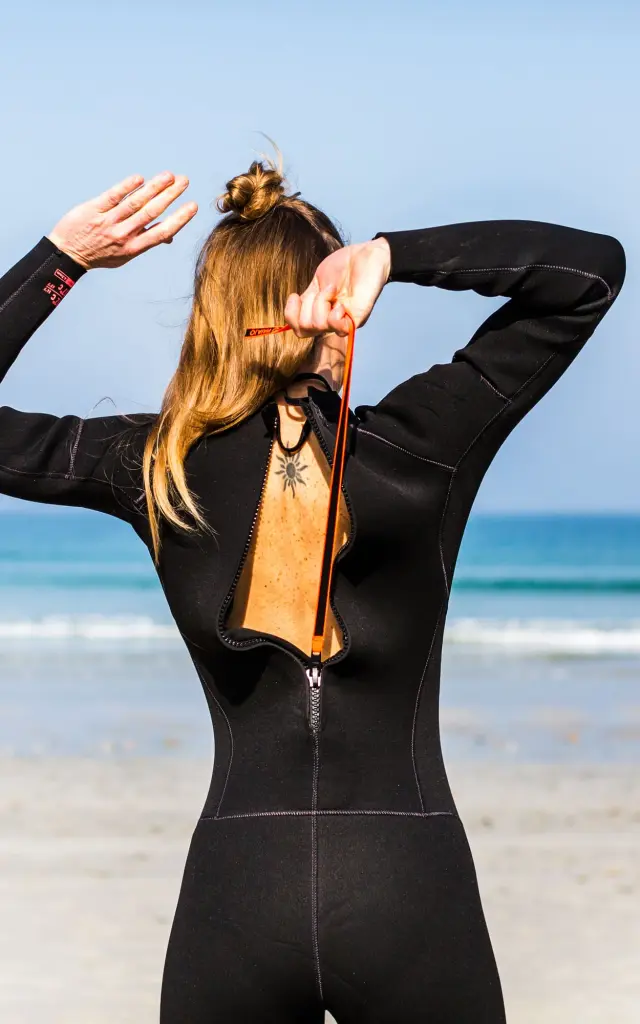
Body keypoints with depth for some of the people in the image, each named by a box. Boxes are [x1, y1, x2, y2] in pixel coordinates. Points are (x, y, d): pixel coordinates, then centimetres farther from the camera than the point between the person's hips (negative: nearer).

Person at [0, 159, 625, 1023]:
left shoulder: (158, 470, -5)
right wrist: (393, 256, -12)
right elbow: (595, 268, -2)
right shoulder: (417, 448, -8)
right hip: (413, 898, -1)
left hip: (234, 896, 1)